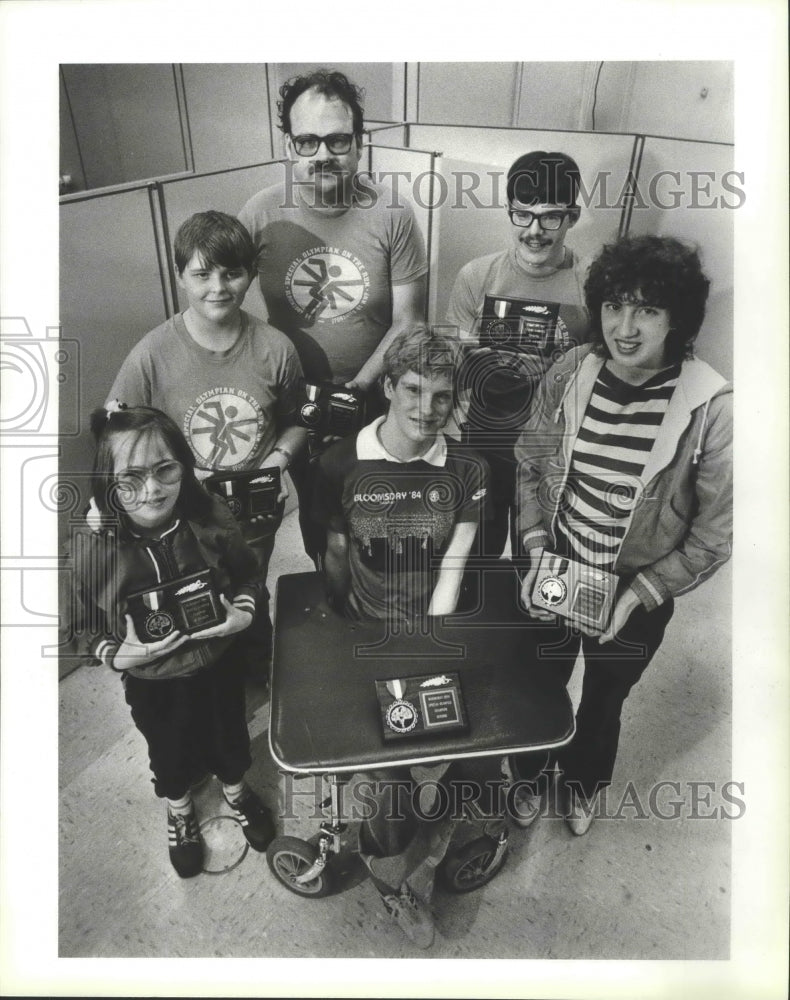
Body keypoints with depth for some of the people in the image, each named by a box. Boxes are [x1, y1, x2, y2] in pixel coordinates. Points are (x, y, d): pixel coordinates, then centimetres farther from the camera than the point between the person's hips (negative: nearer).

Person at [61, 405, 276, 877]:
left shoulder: (212, 519, -23)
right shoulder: (91, 550, -26)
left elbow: (248, 573, -3)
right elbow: (80, 630, -10)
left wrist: (243, 613, -20)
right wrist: (118, 655, -27)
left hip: (220, 665, 1)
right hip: (153, 683, -1)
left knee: (229, 737, 28)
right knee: (170, 753, 28)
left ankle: (236, 792, 63)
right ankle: (180, 811, 62)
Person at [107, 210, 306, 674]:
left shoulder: (274, 348, -12)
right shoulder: (153, 354, -17)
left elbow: (296, 422, 4)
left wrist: (280, 457, -14)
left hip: (256, 518, 1)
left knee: (251, 604, 24)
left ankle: (257, 681, 55)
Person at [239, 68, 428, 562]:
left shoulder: (393, 214, -15)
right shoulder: (261, 214, -12)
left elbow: (407, 321, -12)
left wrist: (356, 387, -21)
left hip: (375, 395, -1)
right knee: (312, 500, 23)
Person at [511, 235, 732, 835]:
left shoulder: (712, 408, -21)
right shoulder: (569, 375, -13)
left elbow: (716, 532, -13)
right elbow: (530, 465, 0)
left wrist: (640, 594, -15)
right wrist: (536, 552, -9)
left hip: (638, 596, -1)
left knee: (604, 699, 25)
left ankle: (584, 781, 58)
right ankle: (529, 773, 56)